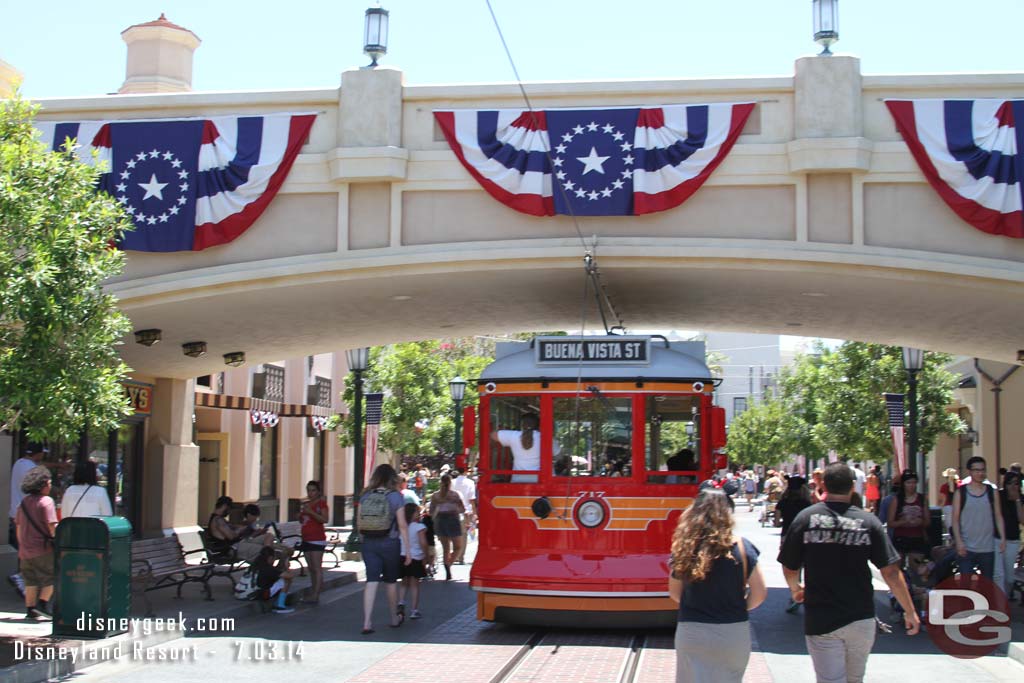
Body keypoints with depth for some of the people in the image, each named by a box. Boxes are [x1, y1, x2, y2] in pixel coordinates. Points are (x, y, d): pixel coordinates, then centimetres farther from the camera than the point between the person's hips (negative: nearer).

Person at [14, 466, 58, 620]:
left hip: (26, 550, 7)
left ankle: (30, 609, 14)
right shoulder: (46, 501, -13)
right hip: (44, 550, -7)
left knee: (31, 580, 14)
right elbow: (52, 526, -18)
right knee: (51, 578, 5)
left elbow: (18, 526, 16)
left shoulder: (24, 502, 9)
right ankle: (42, 604, -3)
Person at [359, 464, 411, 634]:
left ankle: (367, 622, -10)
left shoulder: (365, 496, 3)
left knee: (371, 581, 0)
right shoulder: (396, 496, -7)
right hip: (389, 543, -2)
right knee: (390, 582, 13)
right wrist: (408, 550, -4)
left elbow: (359, 523, 6)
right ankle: (394, 619, 30)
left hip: (369, 543, 2)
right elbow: (402, 525, -8)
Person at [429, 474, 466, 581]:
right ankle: (448, 564, -18)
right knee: (457, 547, 7)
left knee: (445, 548, 14)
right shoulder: (455, 495, -5)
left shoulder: (435, 495, 1)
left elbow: (431, 512, 3)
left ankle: (447, 573, 13)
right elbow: (463, 509, 0)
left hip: (440, 520, 3)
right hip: (453, 520, -3)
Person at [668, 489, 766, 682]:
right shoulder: (741, 547, -9)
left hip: (692, 632, 0)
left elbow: (674, 592, 4)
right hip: (733, 631, 0)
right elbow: (759, 593, -6)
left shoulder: (685, 548, -6)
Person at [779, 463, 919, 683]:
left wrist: (796, 589, 23)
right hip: (861, 619, 2)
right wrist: (910, 611, 4)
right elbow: (891, 571, -7)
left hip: (820, 621, -2)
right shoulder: (868, 521, -6)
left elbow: (790, 568, 1)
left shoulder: (805, 518, -6)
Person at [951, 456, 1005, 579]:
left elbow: (998, 516, 8)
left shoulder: (992, 492, 6)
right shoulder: (960, 493, 0)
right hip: (966, 548, -2)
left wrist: (1003, 538, -2)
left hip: (987, 548, 2)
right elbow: (955, 519, -1)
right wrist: (958, 541, -11)